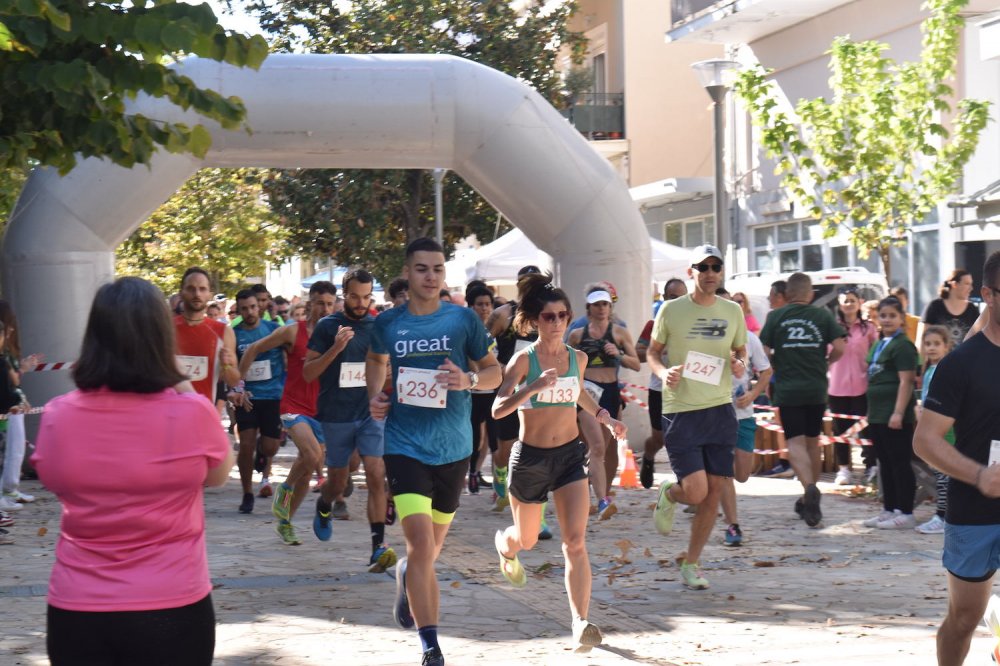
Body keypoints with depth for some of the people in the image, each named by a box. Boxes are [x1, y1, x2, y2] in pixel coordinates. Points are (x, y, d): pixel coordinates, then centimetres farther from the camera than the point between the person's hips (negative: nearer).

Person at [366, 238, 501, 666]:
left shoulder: (463, 319, -2)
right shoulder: (387, 323, 1)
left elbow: (495, 372, 5)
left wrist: (469, 380, -16)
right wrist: (375, 395, 4)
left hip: (453, 449, 2)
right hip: (405, 446, -1)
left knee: (432, 548, 17)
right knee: (422, 543, -17)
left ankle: (406, 575, 54)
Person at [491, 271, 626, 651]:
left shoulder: (577, 358, 3)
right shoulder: (524, 360, -11)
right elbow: (498, 409, -21)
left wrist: (603, 417, 13)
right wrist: (533, 387, -34)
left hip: (570, 455, 2)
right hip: (530, 457, -2)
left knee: (575, 542, -14)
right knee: (527, 541, 19)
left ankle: (580, 623, -18)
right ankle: (504, 544, 56)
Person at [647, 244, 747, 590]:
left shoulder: (732, 311, 6)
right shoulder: (671, 310, -3)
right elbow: (652, 351, 7)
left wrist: (740, 363, -3)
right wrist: (663, 372, -13)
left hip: (721, 409, 4)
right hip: (680, 410, -4)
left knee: (714, 491, 3)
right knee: (696, 491, -12)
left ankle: (691, 564, 17)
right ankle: (668, 494, 25)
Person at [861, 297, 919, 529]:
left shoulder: (902, 345, -10)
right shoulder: (879, 345, 17)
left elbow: (906, 381, -16)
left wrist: (898, 413, -22)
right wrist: (871, 413, 21)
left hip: (895, 417, -9)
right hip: (878, 415, 9)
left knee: (900, 464, -5)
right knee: (885, 464, 15)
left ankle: (906, 514, 0)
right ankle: (889, 510, 23)